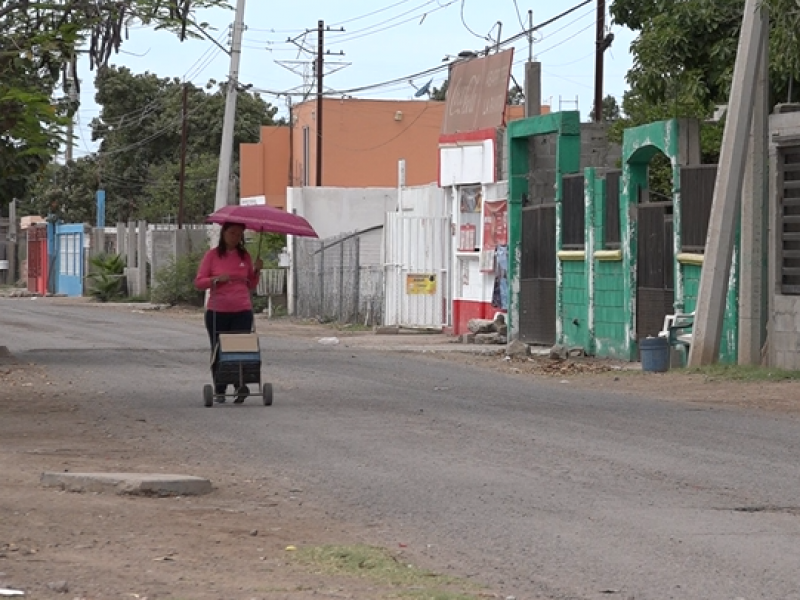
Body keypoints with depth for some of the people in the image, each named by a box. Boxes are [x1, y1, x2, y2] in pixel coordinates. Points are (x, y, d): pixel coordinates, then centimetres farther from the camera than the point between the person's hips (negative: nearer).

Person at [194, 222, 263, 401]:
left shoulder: (244, 256, 11)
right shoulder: (212, 255, 3)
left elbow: (251, 285, 16)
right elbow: (198, 282, 0)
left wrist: (257, 270, -1)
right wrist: (217, 279, -14)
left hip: (242, 311, 1)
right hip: (217, 311, -1)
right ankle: (219, 390, 10)